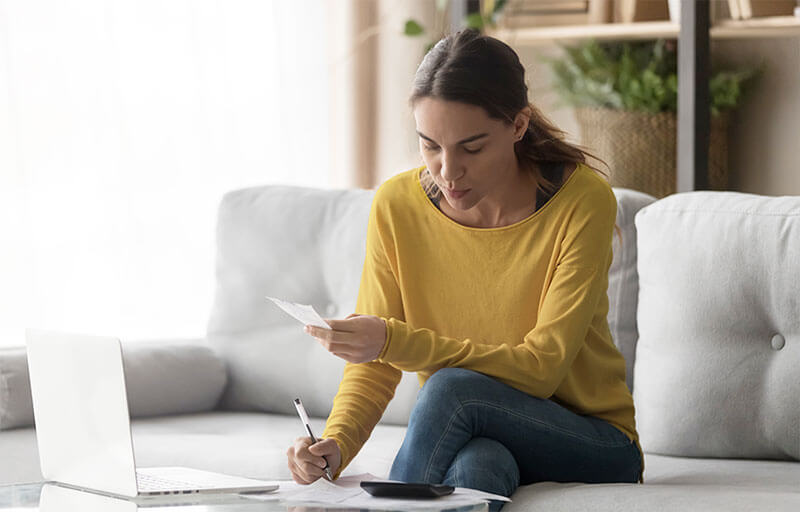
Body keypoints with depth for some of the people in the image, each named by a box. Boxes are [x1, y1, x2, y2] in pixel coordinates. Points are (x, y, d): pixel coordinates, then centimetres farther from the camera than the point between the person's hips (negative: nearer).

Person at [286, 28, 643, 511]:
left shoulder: (583, 200, -16)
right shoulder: (397, 204, -6)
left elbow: (542, 368, -21)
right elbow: (372, 368, -3)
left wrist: (396, 342, -31)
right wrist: (335, 445, -25)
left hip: (595, 446, -2)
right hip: (468, 437, 2)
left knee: (453, 387, -31)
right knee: (475, 466, -36)